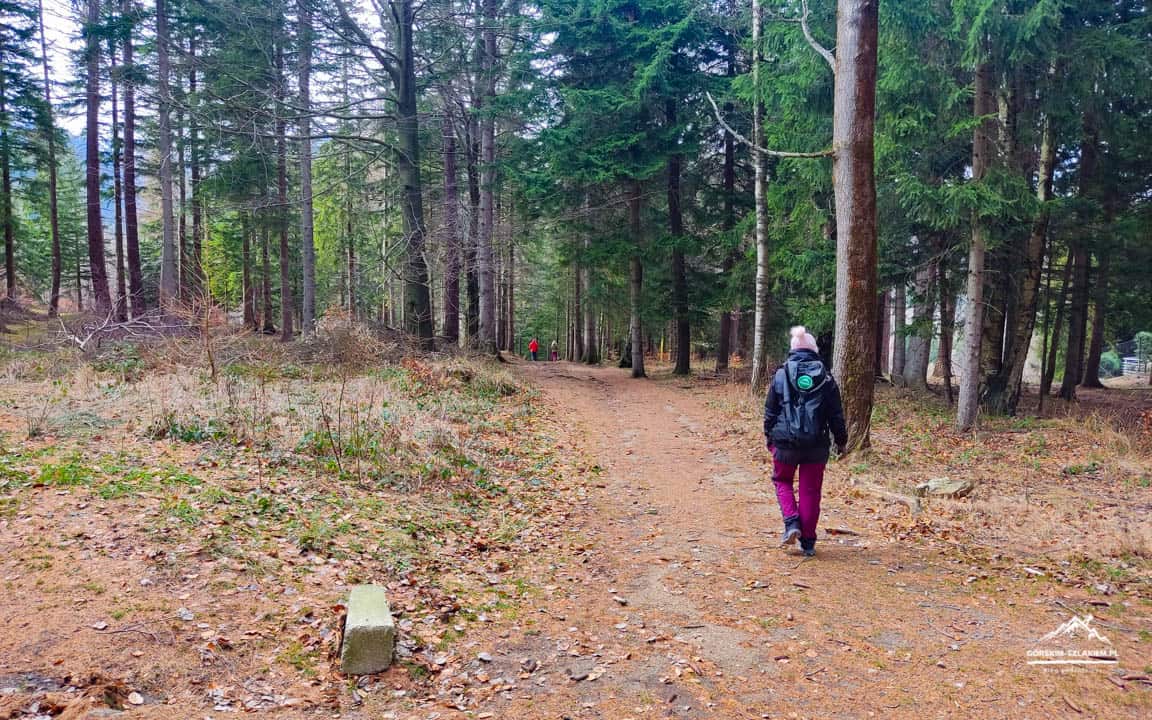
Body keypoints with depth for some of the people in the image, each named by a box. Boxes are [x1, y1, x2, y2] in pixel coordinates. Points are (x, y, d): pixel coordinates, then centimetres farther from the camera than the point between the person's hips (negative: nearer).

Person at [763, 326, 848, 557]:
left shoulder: (781, 375, -2)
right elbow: (836, 414, 4)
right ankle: (808, 542, 14)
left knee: (782, 480, 21)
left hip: (785, 442, -1)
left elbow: (770, 410, 3)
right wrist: (841, 440, 15)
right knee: (810, 491, 10)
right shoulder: (825, 378, 1)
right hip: (816, 444, 1)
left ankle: (792, 523, 1)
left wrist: (769, 437, 14)